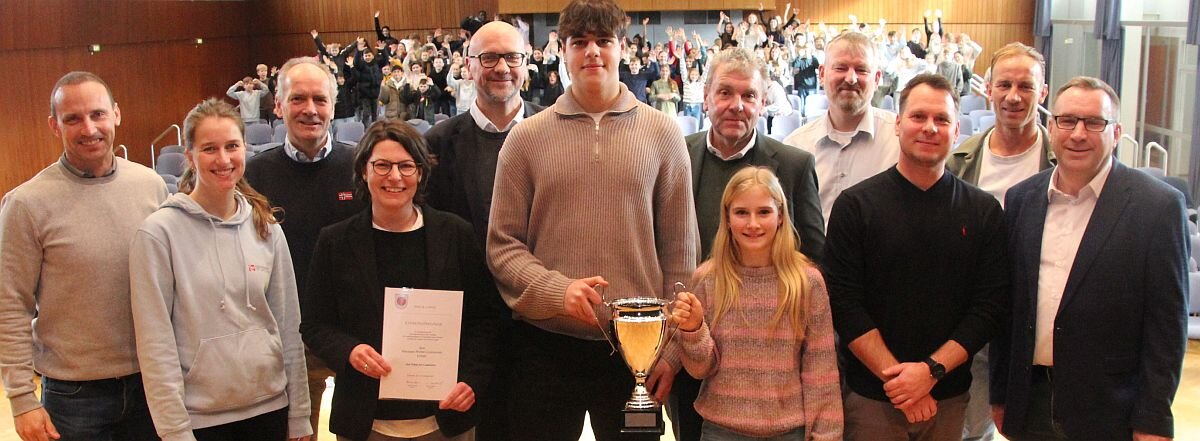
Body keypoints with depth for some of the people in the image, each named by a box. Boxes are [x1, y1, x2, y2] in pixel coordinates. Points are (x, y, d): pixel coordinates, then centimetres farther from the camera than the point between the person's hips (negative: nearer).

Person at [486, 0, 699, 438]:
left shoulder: (662, 134, 3)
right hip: (545, 347, 0)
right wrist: (558, 291, -16)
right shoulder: (526, 137, 2)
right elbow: (503, 245, 1)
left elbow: (679, 248, 4)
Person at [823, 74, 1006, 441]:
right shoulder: (855, 205, -3)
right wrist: (895, 376, -15)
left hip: (951, 397, 2)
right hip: (871, 397, -2)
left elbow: (989, 306, -2)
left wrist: (932, 369, -14)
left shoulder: (984, 212, 3)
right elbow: (844, 303, -8)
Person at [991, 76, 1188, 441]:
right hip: (1030, 407, 4)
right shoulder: (1021, 199, 5)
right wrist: (1000, 394, 9)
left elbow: (1167, 325, -8)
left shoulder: (1158, 206, -7)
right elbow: (1007, 307, 9)